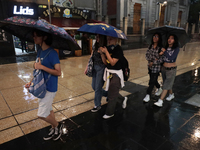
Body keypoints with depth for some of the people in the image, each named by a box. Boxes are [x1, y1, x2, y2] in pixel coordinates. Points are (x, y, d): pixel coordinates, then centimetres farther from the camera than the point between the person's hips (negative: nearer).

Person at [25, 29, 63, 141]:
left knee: (42, 114, -2)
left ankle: (58, 126, 23)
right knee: (48, 110, 20)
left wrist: (42, 67, -25)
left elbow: (58, 72, -24)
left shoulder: (52, 53, -19)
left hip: (50, 88, -8)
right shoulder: (39, 51, 7)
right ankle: (54, 130, 38)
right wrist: (31, 82, 7)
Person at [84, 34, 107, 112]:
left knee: (98, 87, 0)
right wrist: (87, 67, 11)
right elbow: (91, 57, 12)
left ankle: (97, 105, 19)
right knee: (93, 86, 15)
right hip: (94, 67, 7)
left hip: (101, 68, -7)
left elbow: (105, 62, -17)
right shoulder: (95, 46, 5)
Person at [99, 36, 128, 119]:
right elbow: (106, 62, 4)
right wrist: (102, 53, -9)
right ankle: (123, 98, 46)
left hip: (116, 74, -8)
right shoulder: (108, 48, 4)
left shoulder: (118, 49, -16)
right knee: (110, 91, 20)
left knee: (112, 95, 3)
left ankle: (110, 113, 22)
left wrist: (106, 52, -23)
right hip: (108, 72, 8)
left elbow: (113, 62, -22)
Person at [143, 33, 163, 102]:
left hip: (156, 67, -6)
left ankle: (148, 95, 6)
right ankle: (159, 89, 46)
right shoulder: (150, 46, 5)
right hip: (150, 66, 6)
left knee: (152, 81, -3)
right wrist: (149, 61, -11)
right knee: (153, 80, 19)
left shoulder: (161, 48, -13)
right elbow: (147, 54, 5)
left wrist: (154, 62, -17)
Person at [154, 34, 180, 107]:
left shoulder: (176, 49, -11)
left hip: (171, 69, -6)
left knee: (166, 85, -7)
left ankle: (160, 101, -8)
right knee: (168, 83, 19)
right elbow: (163, 58, 3)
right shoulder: (166, 48, 4)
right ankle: (171, 94, 43)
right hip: (164, 68, 6)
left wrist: (165, 51, -16)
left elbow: (171, 58, -23)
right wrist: (155, 61, -10)